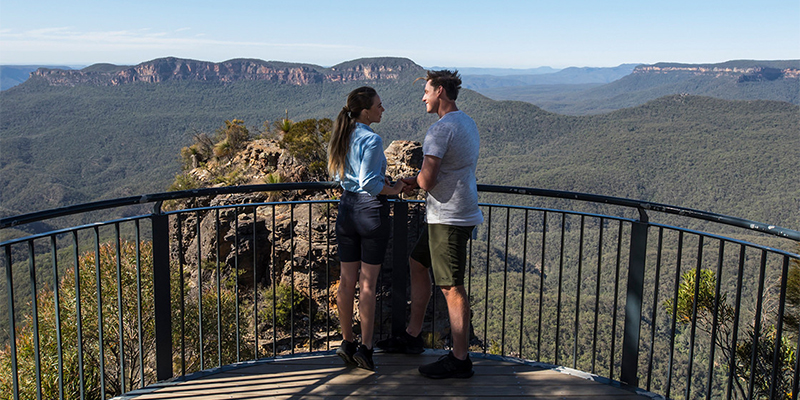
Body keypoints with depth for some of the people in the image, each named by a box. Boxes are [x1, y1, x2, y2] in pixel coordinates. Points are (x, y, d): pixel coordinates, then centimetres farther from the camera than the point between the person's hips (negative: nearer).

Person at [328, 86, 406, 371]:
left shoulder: (342, 137, 8)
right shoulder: (371, 140, -16)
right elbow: (369, 183, -22)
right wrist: (393, 189, -5)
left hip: (346, 208, 7)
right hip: (371, 209, -7)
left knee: (347, 280, 12)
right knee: (368, 283, 1)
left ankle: (347, 343, 21)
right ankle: (365, 347, 6)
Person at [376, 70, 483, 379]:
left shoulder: (440, 128, -18)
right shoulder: (468, 124, 15)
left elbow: (428, 180, -23)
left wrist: (418, 181, 1)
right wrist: (417, 182, 14)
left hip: (449, 219, -11)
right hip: (452, 214, 11)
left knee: (452, 287, -4)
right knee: (417, 264, 21)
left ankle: (460, 360, 4)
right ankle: (412, 336, 31)